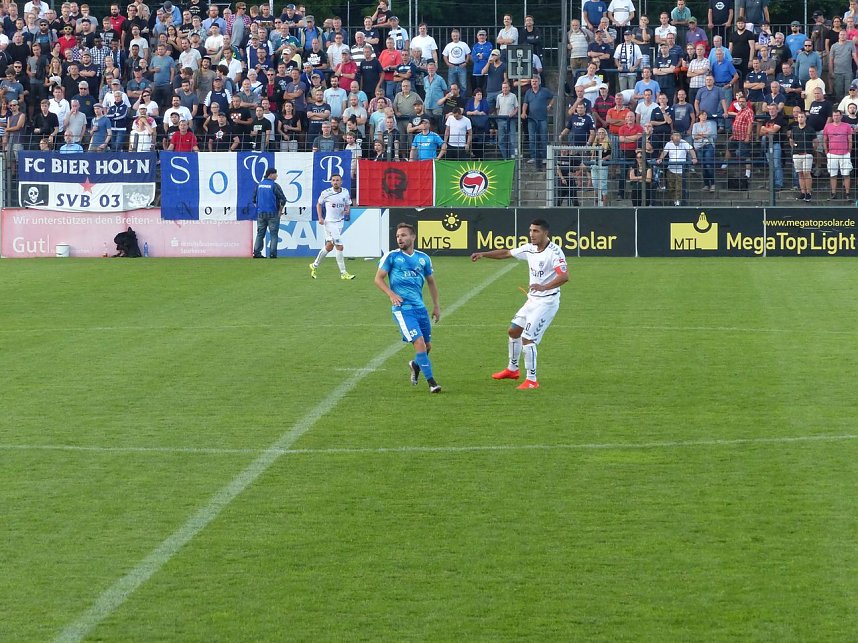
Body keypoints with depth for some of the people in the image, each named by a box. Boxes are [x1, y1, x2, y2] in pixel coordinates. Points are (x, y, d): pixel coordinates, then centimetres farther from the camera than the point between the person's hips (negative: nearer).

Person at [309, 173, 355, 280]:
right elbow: (319, 204, 5)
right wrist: (320, 217, -6)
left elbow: (348, 205, 14)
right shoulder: (326, 193, -9)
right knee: (339, 247, -12)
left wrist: (347, 210, -10)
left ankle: (314, 265, 34)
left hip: (340, 222, 6)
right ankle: (343, 273, -7)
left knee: (329, 246, 15)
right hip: (329, 222, -6)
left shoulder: (345, 193, 2)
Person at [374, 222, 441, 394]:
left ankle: (415, 365, 43)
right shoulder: (392, 256, -1)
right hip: (402, 308, -5)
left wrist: (436, 306, 18)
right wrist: (391, 294, -15)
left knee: (427, 346, 11)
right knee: (419, 343, -16)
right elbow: (378, 279, 1)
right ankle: (431, 381, -10)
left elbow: (431, 282, 21)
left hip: (420, 307, 5)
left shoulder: (423, 258, 10)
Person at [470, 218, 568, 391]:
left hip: (547, 302, -9)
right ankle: (512, 369, 38)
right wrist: (483, 254, 11)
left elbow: (564, 276, -33)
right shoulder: (529, 249, 4)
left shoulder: (554, 252, -21)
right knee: (513, 331, 19)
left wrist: (544, 287, -46)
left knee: (527, 338, -14)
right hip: (532, 299, 9)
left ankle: (532, 380, -5)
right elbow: (506, 253, 18)